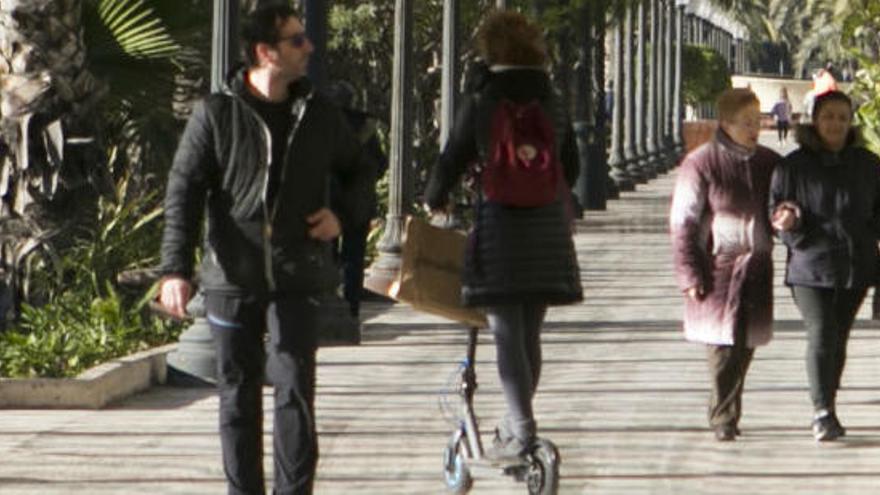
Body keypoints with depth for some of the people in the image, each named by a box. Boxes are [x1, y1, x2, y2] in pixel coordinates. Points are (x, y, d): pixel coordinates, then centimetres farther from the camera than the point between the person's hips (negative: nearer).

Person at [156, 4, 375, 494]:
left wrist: (344, 215, 1)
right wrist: (176, 269, -13)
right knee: (238, 397, 6)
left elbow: (359, 173, 22)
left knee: (295, 390, -9)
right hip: (233, 277, -1)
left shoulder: (319, 114, 6)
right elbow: (184, 191, -4)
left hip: (297, 277, 1)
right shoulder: (216, 114, -2)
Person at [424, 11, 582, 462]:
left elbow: (453, 159, -3)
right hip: (548, 226, 5)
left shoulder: (481, 101, -6)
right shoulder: (551, 103, 9)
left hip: (500, 221, -5)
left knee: (506, 334, -6)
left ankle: (523, 430, -15)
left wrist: (434, 201, 16)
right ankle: (517, 421, 26)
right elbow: (571, 166, 16)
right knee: (530, 332, 15)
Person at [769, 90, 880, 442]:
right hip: (810, 266, -3)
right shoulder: (793, 166, 0)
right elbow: (777, 210, 4)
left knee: (839, 337, 10)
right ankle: (822, 412, -15)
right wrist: (788, 221, -17)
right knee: (820, 334, -14)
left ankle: (828, 406, 22)